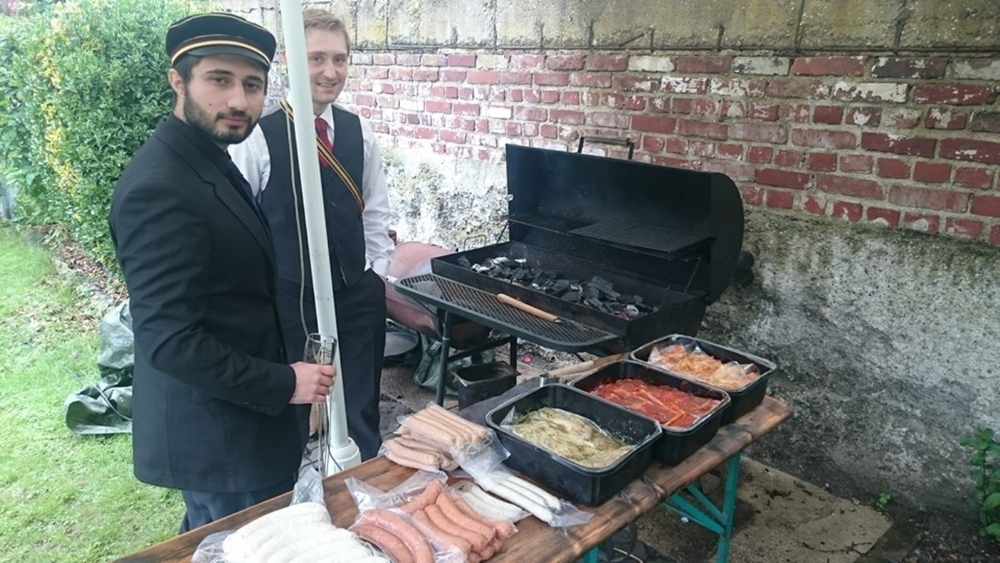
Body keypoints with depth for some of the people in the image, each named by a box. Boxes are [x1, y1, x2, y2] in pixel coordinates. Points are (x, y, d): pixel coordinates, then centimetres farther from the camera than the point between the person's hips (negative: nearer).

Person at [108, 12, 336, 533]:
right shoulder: (160, 188, -25)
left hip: (238, 416, 9)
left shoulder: (211, 162, 7)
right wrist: (282, 384, -20)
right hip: (216, 432, -9)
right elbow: (170, 341, -28)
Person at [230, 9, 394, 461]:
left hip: (357, 295, 4)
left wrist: (378, 272, 7)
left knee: (362, 409, 15)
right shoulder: (259, 137, -14)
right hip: (287, 297, -3)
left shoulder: (360, 132, 2)